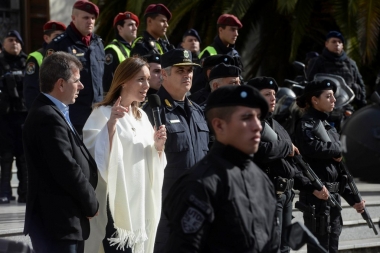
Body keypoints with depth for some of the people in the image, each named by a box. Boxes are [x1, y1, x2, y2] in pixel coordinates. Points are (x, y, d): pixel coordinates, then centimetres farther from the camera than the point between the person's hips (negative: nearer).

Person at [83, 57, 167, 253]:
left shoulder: (141, 117, 14)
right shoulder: (103, 114, -8)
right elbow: (97, 157, -19)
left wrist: (158, 147, -2)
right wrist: (111, 124, -28)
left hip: (140, 202, 7)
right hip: (115, 202, -7)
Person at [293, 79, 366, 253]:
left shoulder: (328, 126, 18)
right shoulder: (306, 123, -6)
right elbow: (311, 147, -29)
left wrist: (352, 198, 13)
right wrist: (337, 150, -11)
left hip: (334, 194, 8)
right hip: (317, 194, -8)